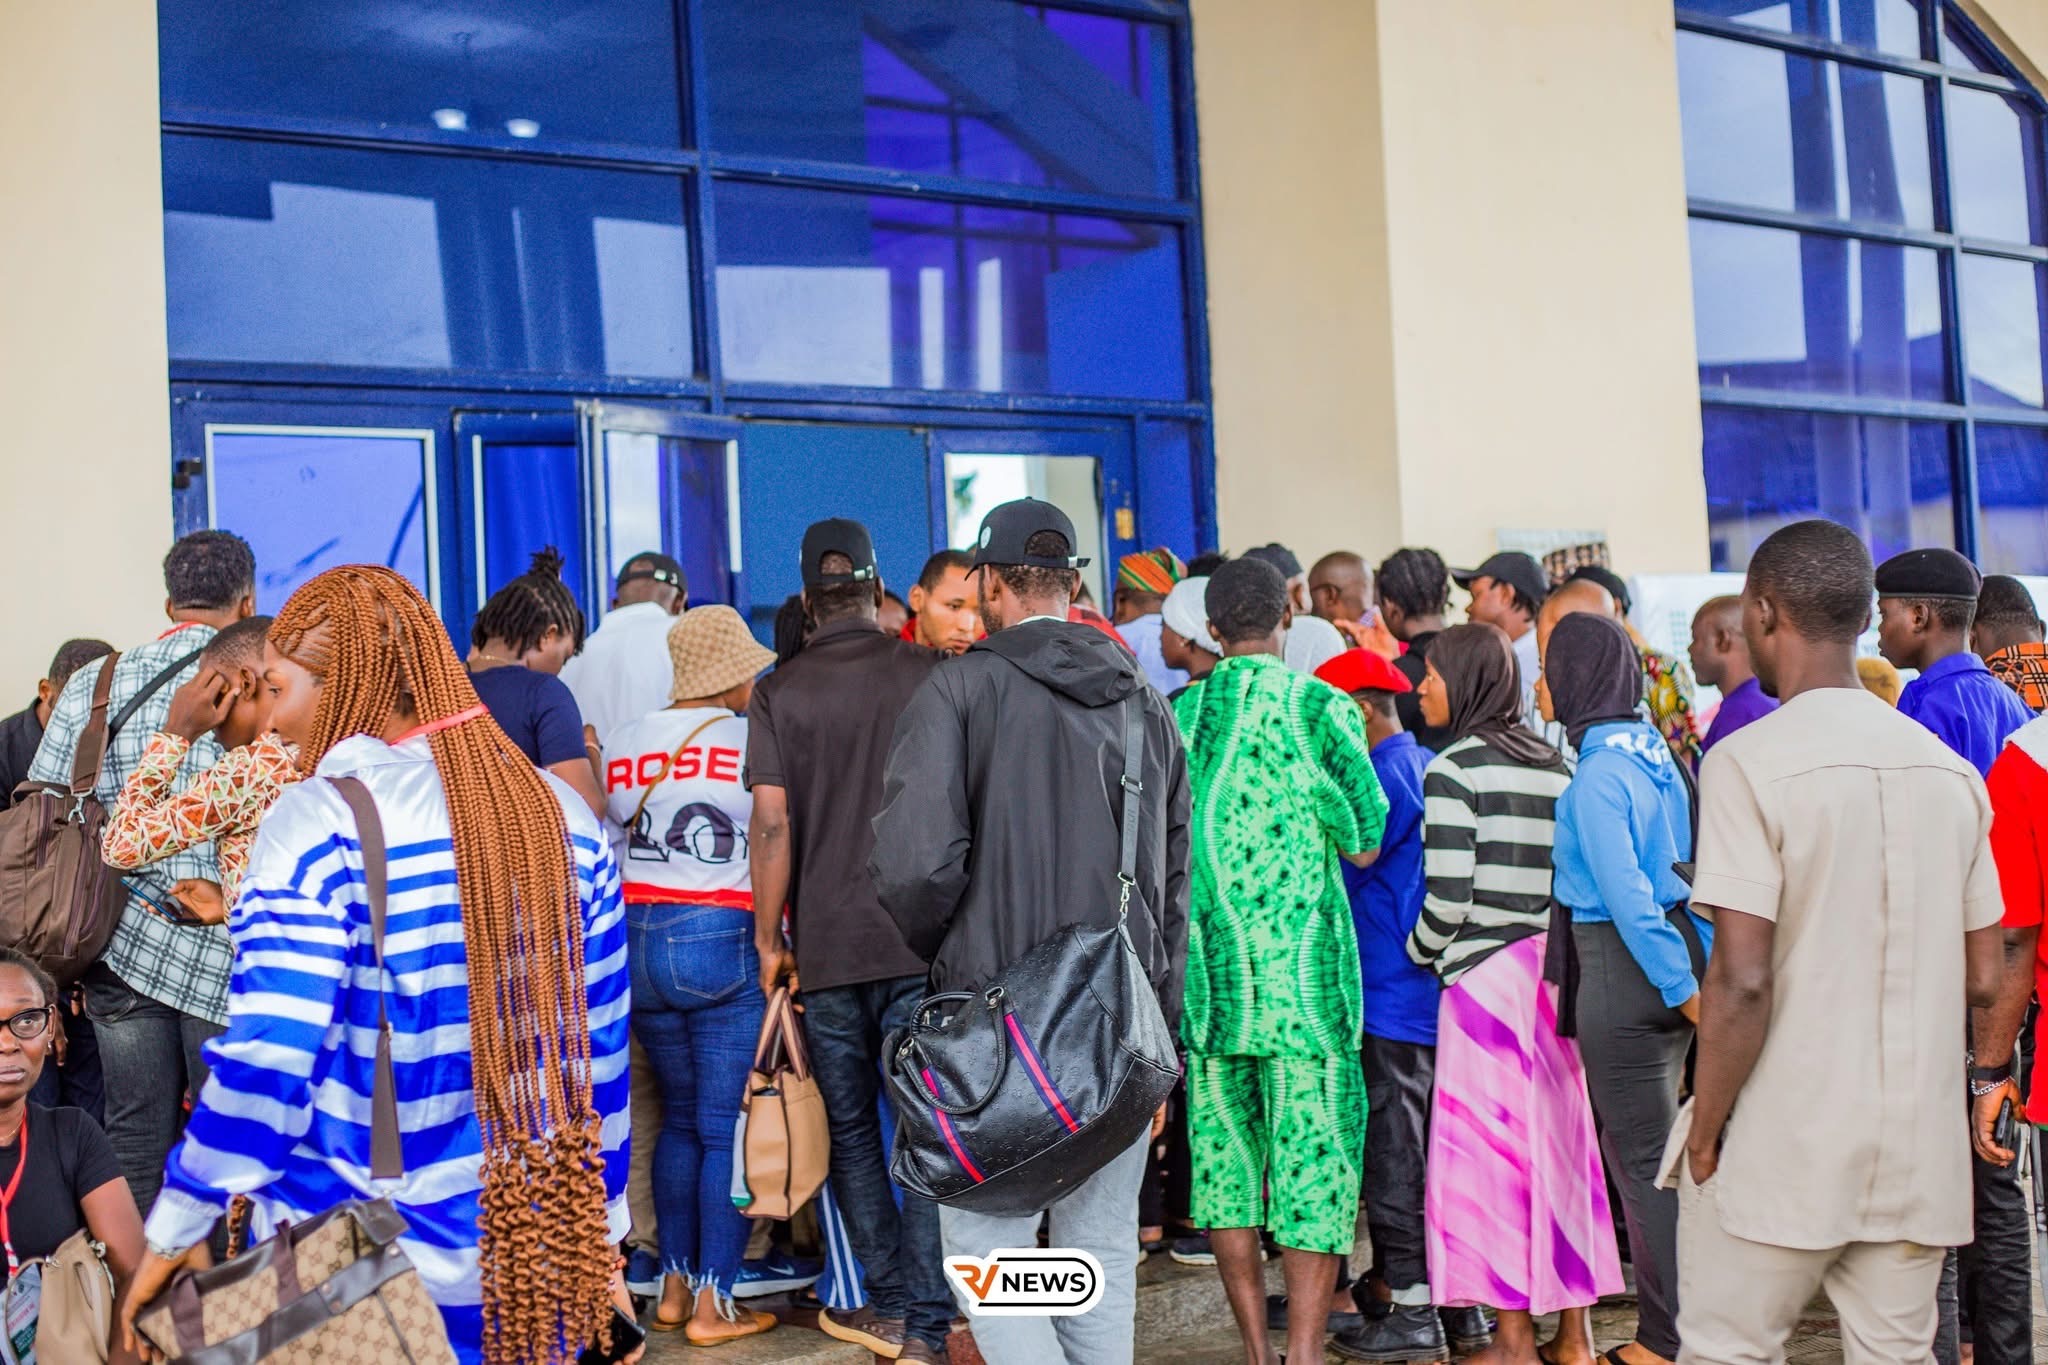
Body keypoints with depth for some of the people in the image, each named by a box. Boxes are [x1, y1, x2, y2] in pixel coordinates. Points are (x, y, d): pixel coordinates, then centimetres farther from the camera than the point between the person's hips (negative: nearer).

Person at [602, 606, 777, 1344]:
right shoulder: (751, 740, -7)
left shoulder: (623, 742, 8)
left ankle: (673, 1287, 22)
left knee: (680, 1115, 18)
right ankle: (713, 1304, 6)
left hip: (637, 941, 6)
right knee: (727, 1126, 2)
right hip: (723, 941, -6)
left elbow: (604, 845, 13)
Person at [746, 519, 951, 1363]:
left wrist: (769, 938, 2)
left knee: (850, 1127, 15)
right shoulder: (933, 676, -1)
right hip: (926, 940, -1)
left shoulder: (780, 693, -1)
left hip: (826, 945, 1)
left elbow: (771, 825, -7)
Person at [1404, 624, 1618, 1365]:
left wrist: (1419, 952, 3)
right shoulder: (1559, 764, 9)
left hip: (1486, 974, -6)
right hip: (1559, 969, 7)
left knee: (1492, 1145, 2)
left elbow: (1448, 896, -14)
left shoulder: (1454, 769, -10)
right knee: (1562, 1139, 13)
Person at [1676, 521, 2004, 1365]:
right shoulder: (1950, 769, 6)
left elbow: (1742, 982, -18)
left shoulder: (1749, 760, -13)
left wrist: (1705, 1130, -6)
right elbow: (1983, 979, 9)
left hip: (1782, 1147, -5)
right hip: (1920, 1149, 6)